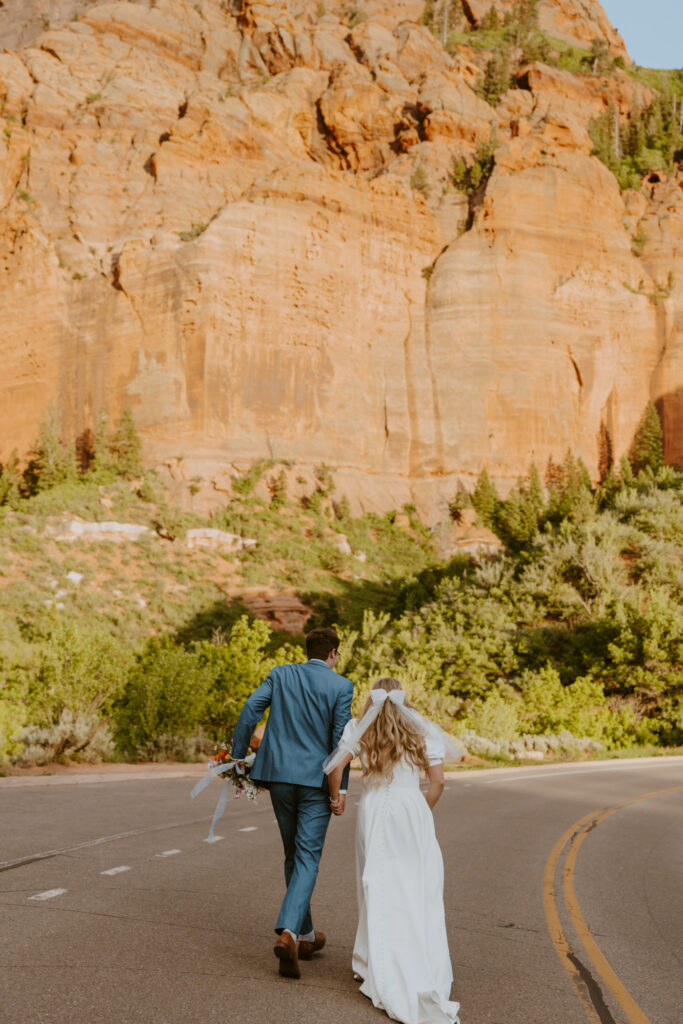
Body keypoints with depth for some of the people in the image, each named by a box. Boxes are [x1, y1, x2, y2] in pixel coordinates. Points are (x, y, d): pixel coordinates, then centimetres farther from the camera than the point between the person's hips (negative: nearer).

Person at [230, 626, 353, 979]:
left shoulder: (281, 674, 7)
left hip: (279, 776, 4)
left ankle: (305, 934, 27)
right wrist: (340, 788, -5)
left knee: (294, 856, 17)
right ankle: (288, 931, -21)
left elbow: (250, 707, -5)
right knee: (307, 859, -1)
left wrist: (237, 755, -2)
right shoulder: (340, 686, -2)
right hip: (316, 780, -4)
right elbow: (341, 738, -7)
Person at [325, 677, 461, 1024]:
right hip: (412, 810, 0)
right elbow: (437, 781, 1)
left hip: (374, 812, 0)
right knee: (420, 894, 3)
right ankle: (427, 983, -1)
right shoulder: (422, 731, 6)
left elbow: (335, 769, -3)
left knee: (378, 891, 8)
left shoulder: (358, 729, 6)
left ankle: (384, 978, 12)